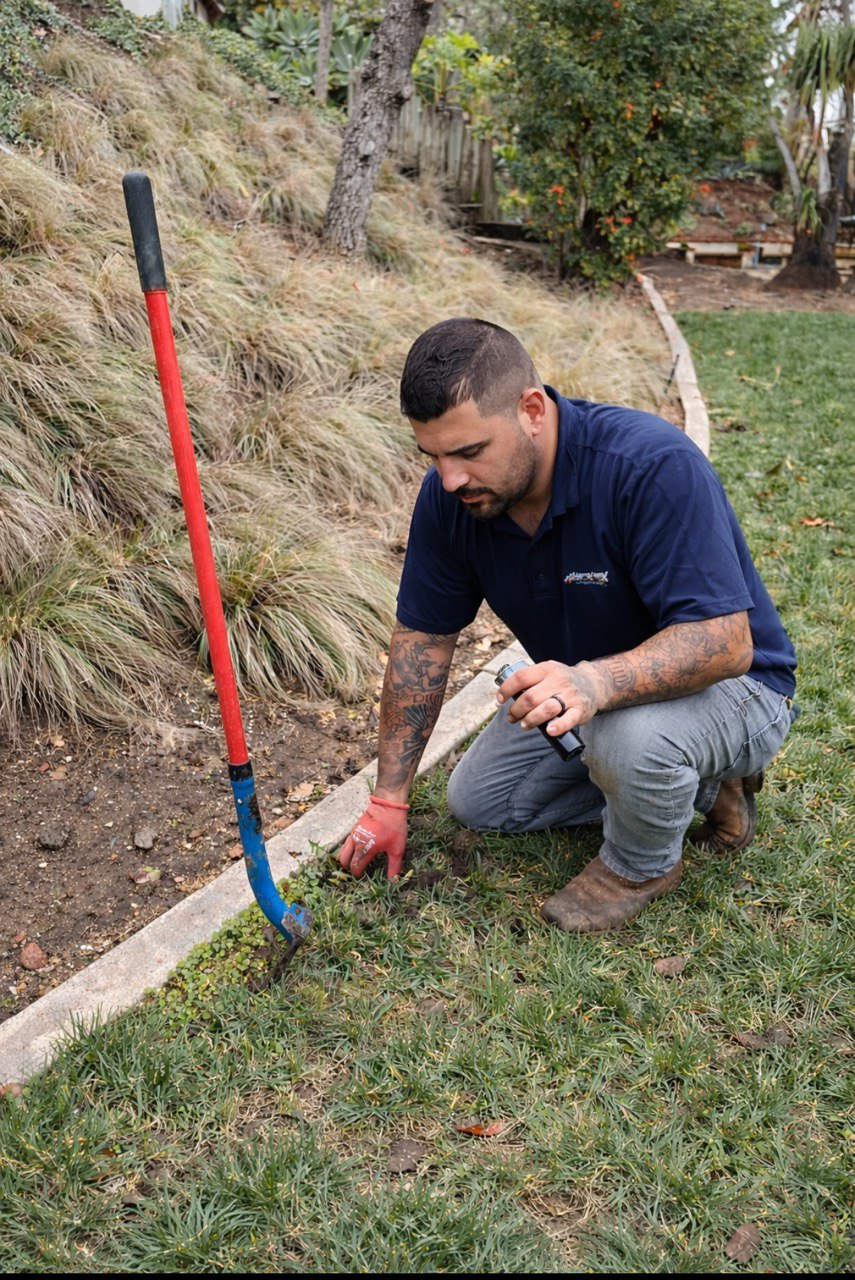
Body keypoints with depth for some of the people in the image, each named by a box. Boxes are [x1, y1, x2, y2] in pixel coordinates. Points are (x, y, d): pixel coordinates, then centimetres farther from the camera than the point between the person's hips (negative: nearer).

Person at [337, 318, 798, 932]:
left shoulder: (654, 465, -34)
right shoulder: (450, 496, -14)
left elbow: (725, 641, -36)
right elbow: (424, 639, -6)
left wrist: (594, 682, -54)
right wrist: (388, 801, -4)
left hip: (730, 684, -7)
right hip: (583, 692, 7)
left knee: (629, 734, -39)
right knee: (477, 802, 8)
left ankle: (645, 864, -2)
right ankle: (694, 783, 14)